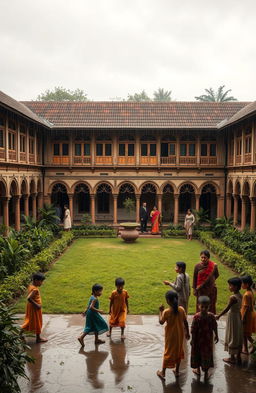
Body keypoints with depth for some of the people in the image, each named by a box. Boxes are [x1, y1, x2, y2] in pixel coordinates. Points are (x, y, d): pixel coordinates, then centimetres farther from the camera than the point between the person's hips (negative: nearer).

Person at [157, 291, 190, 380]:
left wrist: (160, 311, -1)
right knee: (178, 352, 19)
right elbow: (185, 322, -4)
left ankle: (163, 372, 20)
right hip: (180, 335, 3)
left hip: (170, 336, -3)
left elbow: (161, 322, -9)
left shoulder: (166, 311, -21)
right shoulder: (181, 309, -11)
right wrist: (187, 333, 9)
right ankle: (177, 371, 32)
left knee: (168, 352, 10)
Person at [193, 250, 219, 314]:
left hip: (210, 289, -1)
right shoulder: (197, 266, -9)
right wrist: (194, 289, 3)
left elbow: (216, 275, 5)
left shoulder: (213, 266, -13)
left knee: (210, 306, 9)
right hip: (201, 290, 1)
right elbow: (195, 278, 0)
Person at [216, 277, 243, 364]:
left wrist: (218, 316, -11)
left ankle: (232, 358, 17)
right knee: (238, 337, 17)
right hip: (238, 316, 8)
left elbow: (227, 309, -22)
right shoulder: (240, 296, -2)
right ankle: (238, 356, 28)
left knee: (232, 337, 5)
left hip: (232, 317, -8)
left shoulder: (233, 297, -25)